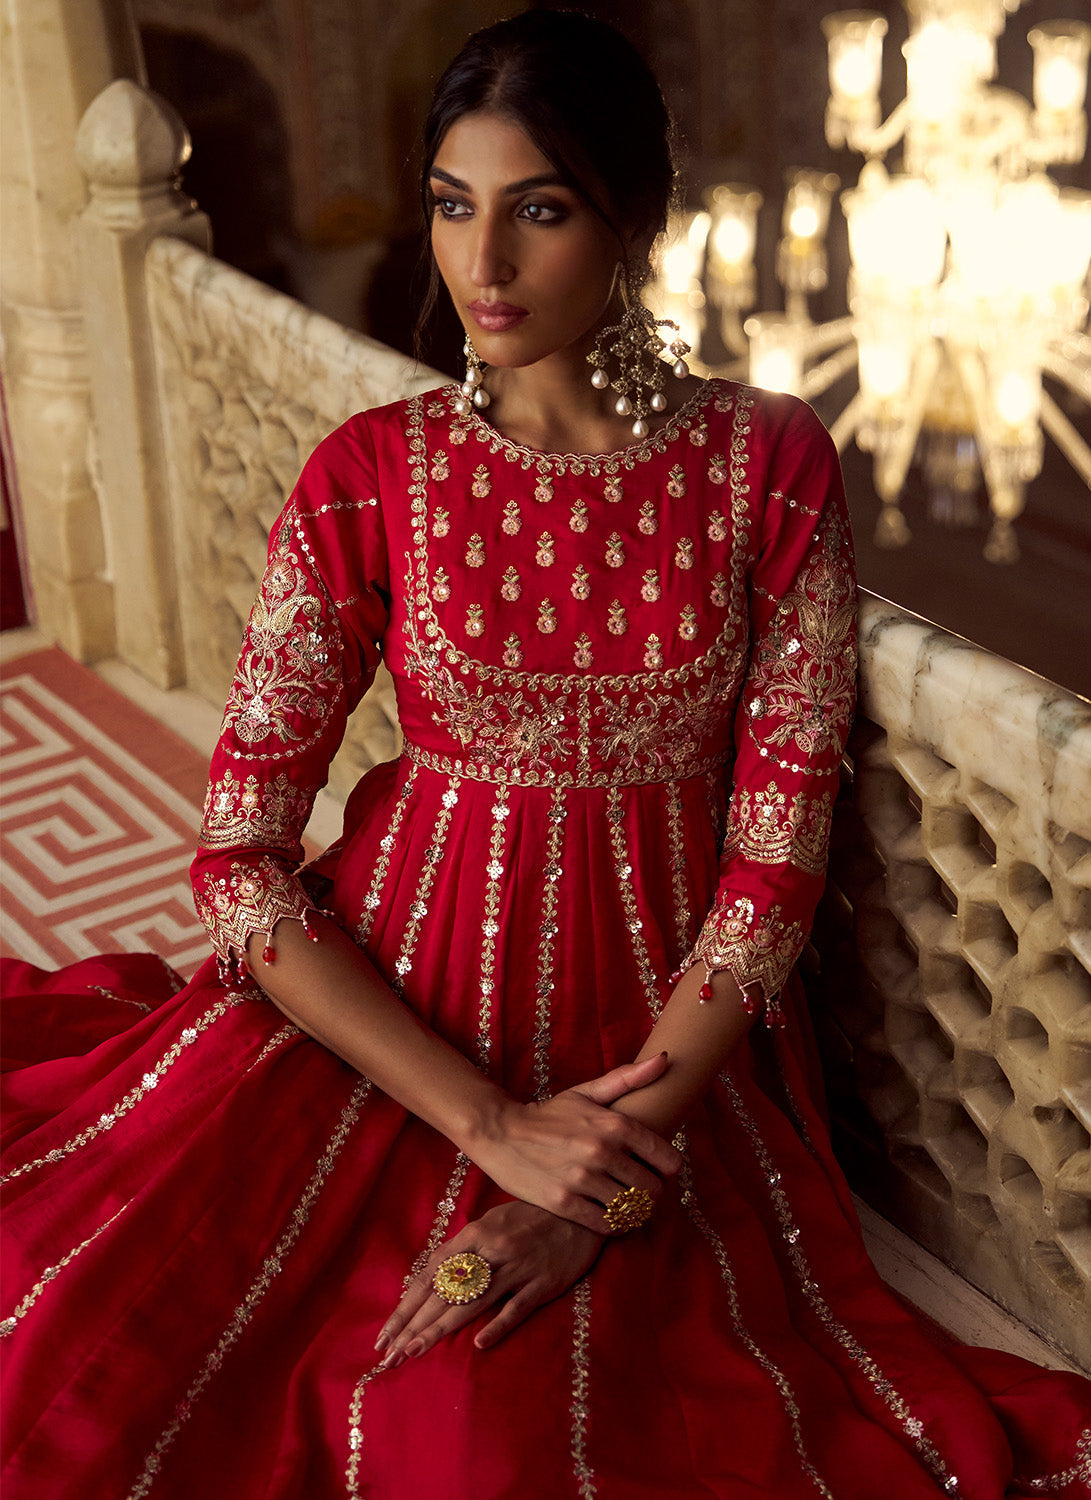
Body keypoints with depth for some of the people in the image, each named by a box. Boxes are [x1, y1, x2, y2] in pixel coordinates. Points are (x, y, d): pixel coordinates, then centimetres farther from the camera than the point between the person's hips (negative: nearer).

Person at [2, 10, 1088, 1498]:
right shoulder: (371, 477, -4)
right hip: (385, 1013, 1)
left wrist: (603, 1184, -16)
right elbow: (241, 857, -7)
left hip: (667, 1038, 0)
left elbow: (777, 859, -6)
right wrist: (492, 1124, -16)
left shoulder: (771, 469, -5)